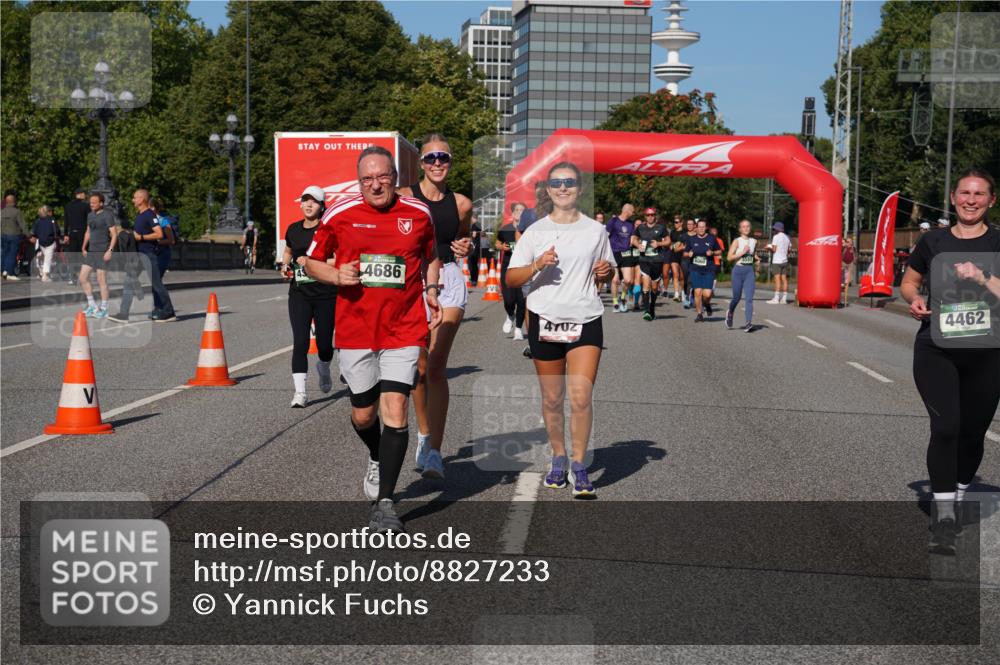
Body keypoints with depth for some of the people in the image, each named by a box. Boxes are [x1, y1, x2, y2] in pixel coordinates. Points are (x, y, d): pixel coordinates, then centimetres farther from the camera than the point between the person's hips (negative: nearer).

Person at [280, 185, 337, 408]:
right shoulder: (293, 229, 9)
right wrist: (285, 266, 9)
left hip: (326, 295, -2)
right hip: (299, 294, 2)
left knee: (324, 343, 8)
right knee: (300, 342, -10)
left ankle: (323, 369, 43)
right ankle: (299, 392, -10)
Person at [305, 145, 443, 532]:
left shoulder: (418, 213, 3)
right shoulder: (340, 214, -1)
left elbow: (431, 257, 21)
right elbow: (312, 262, 9)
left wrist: (431, 290, 4)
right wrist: (336, 276, -11)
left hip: (404, 330, -1)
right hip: (355, 330, 1)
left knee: (395, 410, -12)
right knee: (362, 415, 10)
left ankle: (384, 503, -5)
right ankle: (377, 458, 46)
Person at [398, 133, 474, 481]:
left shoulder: (461, 204, 7)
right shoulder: (405, 198, 0)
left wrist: (465, 248, 1)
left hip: (449, 281, 0)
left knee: (436, 367, -12)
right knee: (419, 367, 10)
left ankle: (434, 452, -13)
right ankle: (423, 435, 31)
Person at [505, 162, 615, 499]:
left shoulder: (596, 230, 7)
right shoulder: (535, 231, 3)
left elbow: (609, 272, 19)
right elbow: (511, 279, 1)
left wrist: (605, 272, -4)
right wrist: (537, 265, -16)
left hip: (585, 321, 0)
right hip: (545, 320, 1)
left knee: (582, 397, -11)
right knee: (552, 399, 8)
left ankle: (578, 466, 2)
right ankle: (558, 459, 26)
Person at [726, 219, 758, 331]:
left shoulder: (754, 241, 10)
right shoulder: (737, 241, -2)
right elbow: (729, 257, -9)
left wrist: (756, 259, 6)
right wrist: (742, 252, -16)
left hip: (750, 271, 2)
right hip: (738, 270, -2)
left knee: (749, 298, -10)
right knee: (737, 297, 8)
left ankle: (749, 322, -16)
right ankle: (730, 313, 39)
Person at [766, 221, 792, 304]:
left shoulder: (776, 237, -8)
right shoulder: (787, 238, 12)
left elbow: (774, 249, -12)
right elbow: (789, 249, 12)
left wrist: (769, 247, 7)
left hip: (777, 261, -7)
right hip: (785, 260, 7)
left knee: (777, 279, -10)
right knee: (784, 279, 5)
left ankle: (776, 298, -13)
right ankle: (784, 298, 4)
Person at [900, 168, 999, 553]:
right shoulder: (933, 242, 4)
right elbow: (909, 282, 16)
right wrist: (914, 299, -4)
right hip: (936, 351, 0)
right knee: (945, 427, -14)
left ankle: (955, 502, 34)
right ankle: (943, 517, -10)